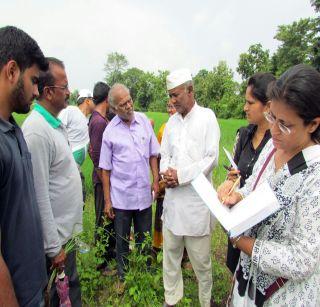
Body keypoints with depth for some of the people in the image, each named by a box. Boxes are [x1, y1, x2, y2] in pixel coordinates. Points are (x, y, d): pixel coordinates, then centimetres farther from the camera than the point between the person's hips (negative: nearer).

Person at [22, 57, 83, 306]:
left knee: (71, 286, 24)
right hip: (56, 237, -8)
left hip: (68, 229, 8)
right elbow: (40, 196, -23)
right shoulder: (37, 130, -23)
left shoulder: (56, 124, 6)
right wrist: (54, 248, -18)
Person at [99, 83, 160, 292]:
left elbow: (153, 154, 7)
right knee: (122, 241, 16)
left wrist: (156, 180, -1)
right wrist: (107, 200, -2)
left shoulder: (144, 121, -1)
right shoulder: (110, 131, -7)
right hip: (121, 197, -2)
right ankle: (123, 278, 38)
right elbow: (105, 168, -3)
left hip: (144, 194, 2)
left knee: (144, 239, 17)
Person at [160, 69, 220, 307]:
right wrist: (166, 171, -8)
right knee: (171, 253, 16)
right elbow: (165, 155, 13)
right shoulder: (172, 120, 12)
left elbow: (211, 158, -11)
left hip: (197, 199, -5)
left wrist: (180, 175, -14)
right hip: (173, 197, 5)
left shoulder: (207, 117, -5)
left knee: (201, 258, 9)